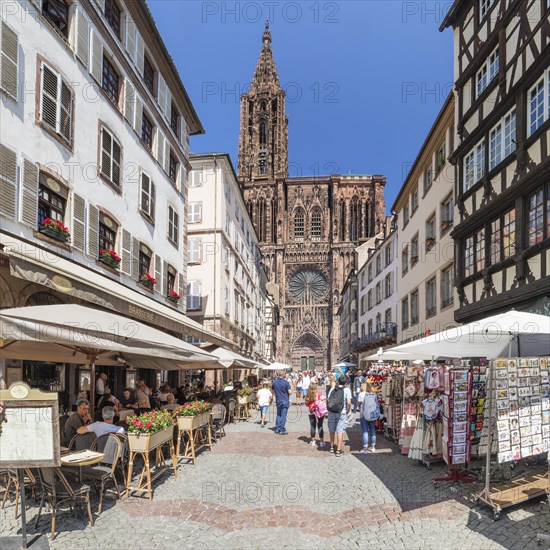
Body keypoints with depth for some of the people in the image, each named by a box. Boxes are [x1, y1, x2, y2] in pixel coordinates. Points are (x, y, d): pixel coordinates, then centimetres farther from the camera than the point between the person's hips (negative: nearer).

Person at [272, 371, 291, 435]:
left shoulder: (274, 382, 1)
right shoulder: (286, 382, -13)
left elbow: (273, 391, 12)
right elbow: (290, 392, -14)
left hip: (278, 401, 4)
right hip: (285, 401, -4)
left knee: (278, 415, 18)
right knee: (283, 415, -1)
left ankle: (277, 429, 18)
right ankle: (282, 430, -1)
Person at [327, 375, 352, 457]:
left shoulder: (333, 388, 4)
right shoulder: (347, 390, -7)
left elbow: (327, 399, 3)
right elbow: (349, 403, -14)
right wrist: (348, 411, 1)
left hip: (331, 412, 4)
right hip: (341, 413, -4)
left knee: (332, 430, 17)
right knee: (340, 431, 3)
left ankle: (332, 447, 32)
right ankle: (338, 450, 4)